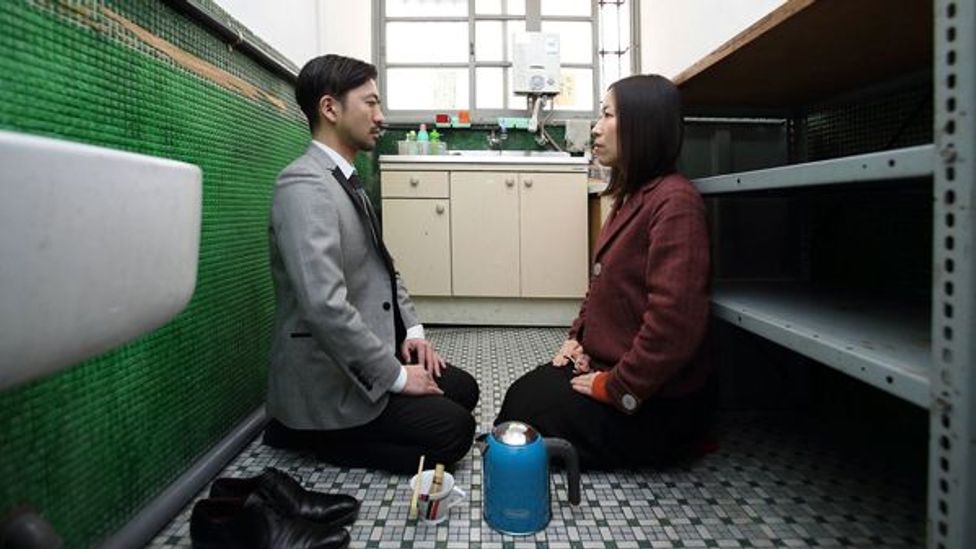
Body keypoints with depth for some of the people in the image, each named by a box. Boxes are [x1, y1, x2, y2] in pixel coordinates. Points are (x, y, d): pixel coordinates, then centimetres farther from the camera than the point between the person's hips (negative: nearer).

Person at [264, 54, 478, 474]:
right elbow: (325, 306, -30)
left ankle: (324, 429, 13)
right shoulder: (304, 185, -22)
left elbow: (381, 267, 18)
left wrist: (411, 330, 4)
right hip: (328, 377, -10)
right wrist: (395, 375, -21)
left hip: (360, 358, 10)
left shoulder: (344, 179, 10)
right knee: (454, 430, -10)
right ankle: (317, 434, 2)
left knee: (463, 389, 10)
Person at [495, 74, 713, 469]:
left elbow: (674, 321, -29)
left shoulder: (674, 201, -23)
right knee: (521, 394, 10)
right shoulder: (632, 197, 9)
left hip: (657, 403, -9)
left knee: (522, 412, -2)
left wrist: (614, 388, -21)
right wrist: (577, 337, 5)